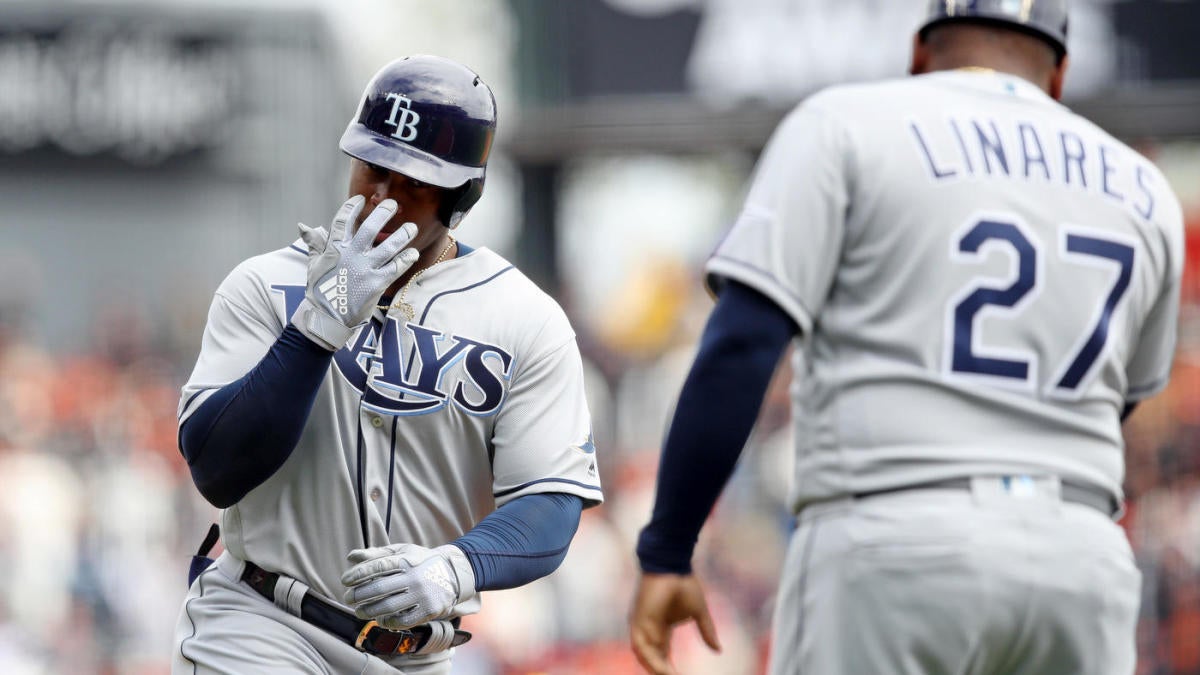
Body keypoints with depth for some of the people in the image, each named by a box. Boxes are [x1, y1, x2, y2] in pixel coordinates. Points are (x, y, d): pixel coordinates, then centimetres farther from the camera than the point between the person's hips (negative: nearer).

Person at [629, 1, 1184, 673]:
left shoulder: (845, 126, 4)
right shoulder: (1145, 195, 16)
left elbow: (739, 350, -7)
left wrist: (666, 555, -5)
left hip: (890, 551, -4)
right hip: (1075, 565, 4)